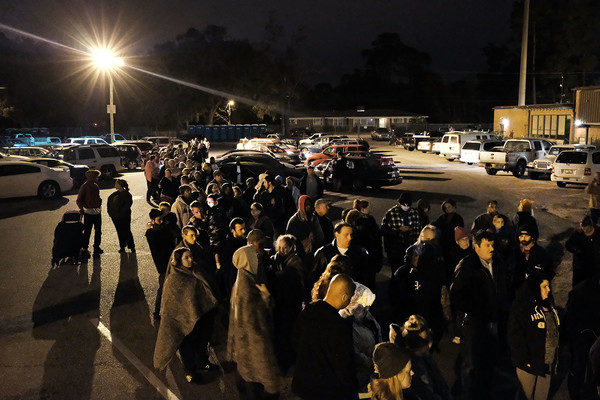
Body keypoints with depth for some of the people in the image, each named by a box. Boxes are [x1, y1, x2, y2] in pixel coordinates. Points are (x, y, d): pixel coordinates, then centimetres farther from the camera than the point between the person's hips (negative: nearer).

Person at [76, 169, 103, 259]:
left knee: (98, 230, 16)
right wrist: (81, 208, -20)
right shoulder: (84, 187, -12)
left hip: (97, 211, 7)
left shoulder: (96, 186, 10)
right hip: (89, 212, -7)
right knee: (87, 231, -3)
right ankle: (85, 249, 6)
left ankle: (97, 247, 31)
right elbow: (79, 200, -10)